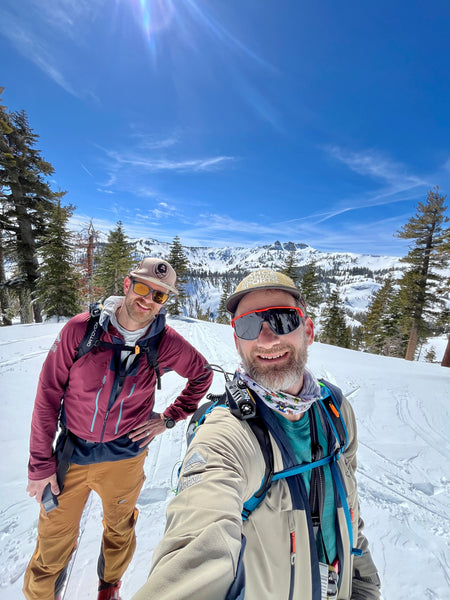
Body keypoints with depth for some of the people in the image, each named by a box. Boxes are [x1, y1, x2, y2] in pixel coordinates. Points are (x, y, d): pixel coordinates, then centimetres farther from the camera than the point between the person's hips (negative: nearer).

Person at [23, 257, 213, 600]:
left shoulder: (168, 344, -15)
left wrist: (170, 418, -3)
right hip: (71, 456, 0)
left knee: (119, 531, 24)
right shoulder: (80, 329, -16)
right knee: (54, 541, 17)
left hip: (125, 456, 1)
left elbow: (202, 376, 2)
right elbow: (49, 395, -9)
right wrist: (41, 464, -5)